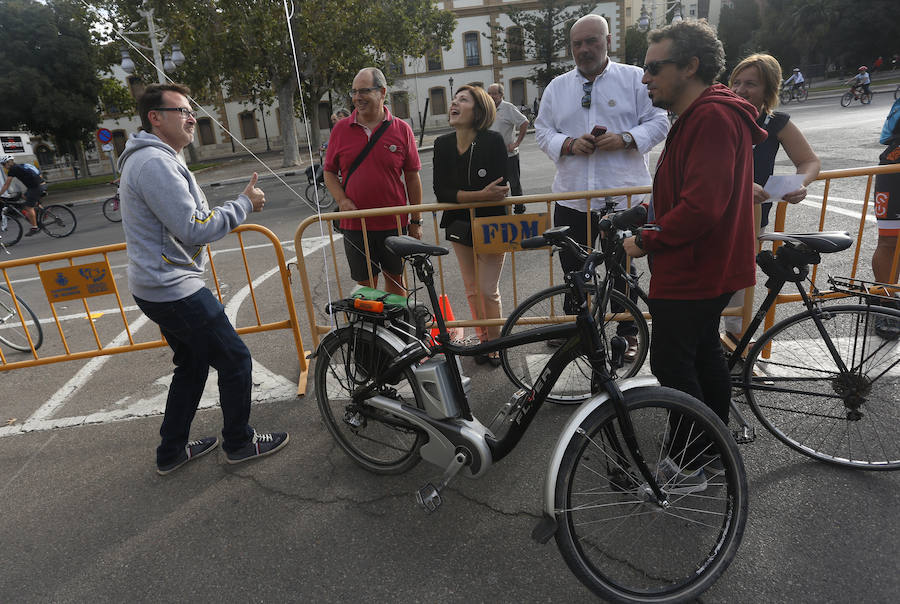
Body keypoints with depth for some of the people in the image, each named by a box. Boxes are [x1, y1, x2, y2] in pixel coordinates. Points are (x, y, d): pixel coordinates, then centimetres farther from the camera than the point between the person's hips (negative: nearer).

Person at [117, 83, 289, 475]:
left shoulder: (146, 159, 17)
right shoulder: (156, 163, -19)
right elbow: (194, 229, -24)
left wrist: (234, 211, 16)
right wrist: (244, 204, -13)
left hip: (158, 287, 11)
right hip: (175, 290, -11)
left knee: (192, 365, 20)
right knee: (234, 359, 0)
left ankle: (172, 451, 32)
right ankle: (240, 443, 18)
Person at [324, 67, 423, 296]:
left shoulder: (401, 129, -1)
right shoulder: (341, 129, 3)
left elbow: (412, 177, 2)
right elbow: (329, 172, 9)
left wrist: (416, 220, 2)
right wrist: (342, 201, -9)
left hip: (394, 223, 0)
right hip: (354, 224, 1)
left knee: (395, 281, 13)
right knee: (366, 286, 9)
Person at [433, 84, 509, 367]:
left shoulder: (493, 141, -16)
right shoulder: (443, 144, -4)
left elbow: (499, 190, -19)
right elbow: (441, 192, -13)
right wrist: (480, 195, -26)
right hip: (460, 226, 4)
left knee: (488, 290, -1)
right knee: (472, 290, 12)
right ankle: (483, 341, 29)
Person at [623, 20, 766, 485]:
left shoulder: (712, 117, -21)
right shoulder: (701, 115, 14)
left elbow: (702, 206, -29)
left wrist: (646, 241, -18)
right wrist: (650, 231, 11)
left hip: (694, 270, -11)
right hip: (707, 265, 11)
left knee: (672, 364, -2)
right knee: (703, 351, 21)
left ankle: (688, 466, 13)